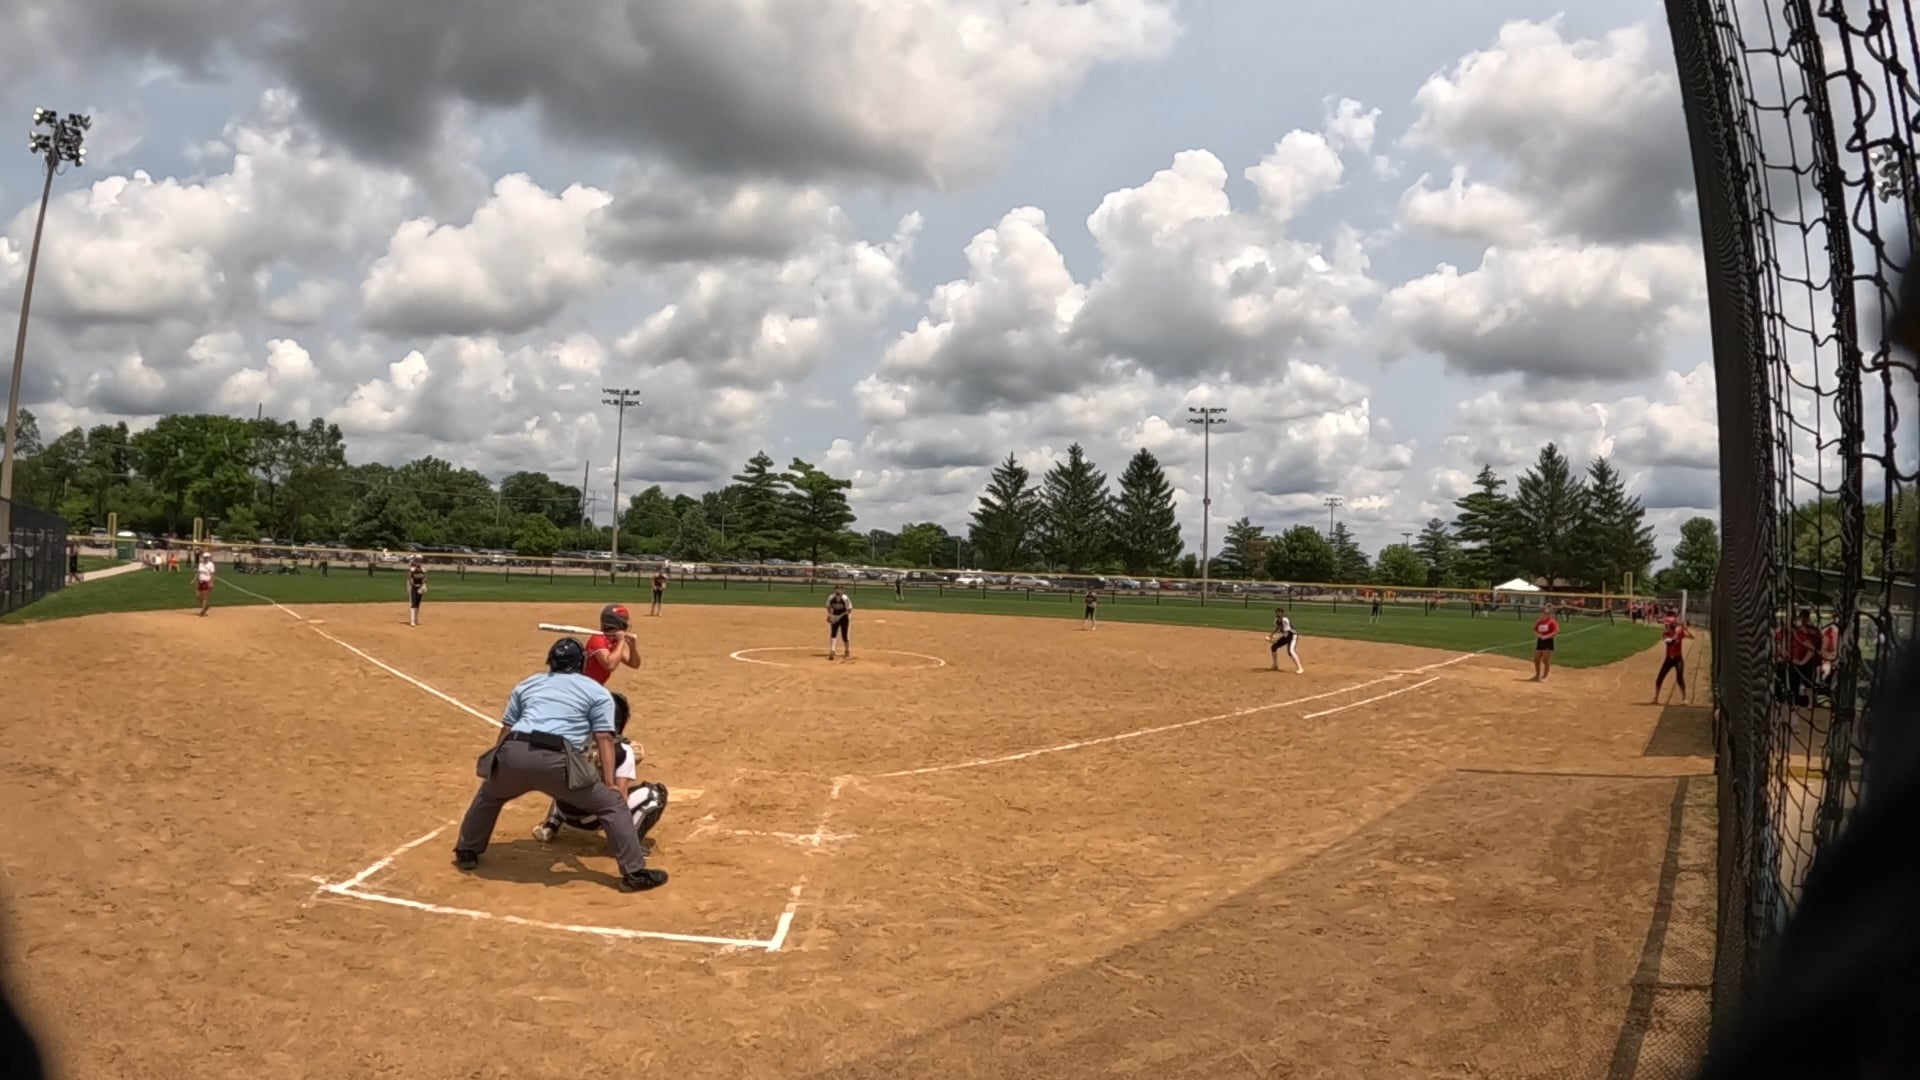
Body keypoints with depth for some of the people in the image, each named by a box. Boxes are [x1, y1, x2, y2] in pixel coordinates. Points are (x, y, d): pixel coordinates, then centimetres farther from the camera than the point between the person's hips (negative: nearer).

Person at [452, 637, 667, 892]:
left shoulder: (527, 683, 30)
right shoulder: (597, 692, 18)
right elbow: (604, 739, 8)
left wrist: (497, 767, 38)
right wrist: (610, 784, 4)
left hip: (513, 753, 4)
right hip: (555, 761, -4)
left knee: (488, 795, 38)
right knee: (613, 806, 7)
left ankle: (466, 853, 47)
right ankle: (634, 874, 1)